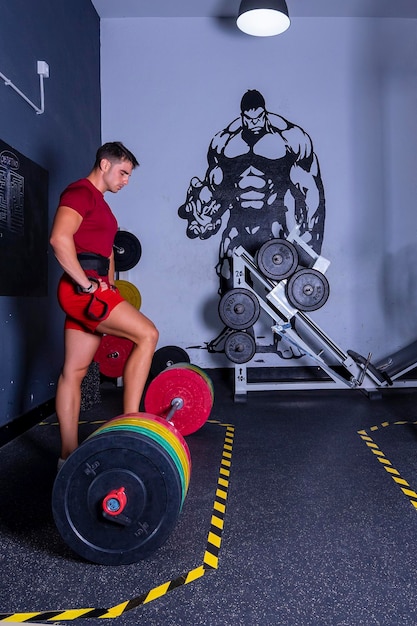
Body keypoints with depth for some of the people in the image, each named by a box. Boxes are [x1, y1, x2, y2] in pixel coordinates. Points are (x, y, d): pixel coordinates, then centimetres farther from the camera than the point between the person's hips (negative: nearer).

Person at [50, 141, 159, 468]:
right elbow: (60, 238, -24)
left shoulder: (99, 201, 24)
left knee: (74, 372, 8)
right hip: (82, 290, -10)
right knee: (147, 333, -14)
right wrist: (86, 283, -19)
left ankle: (68, 455, 14)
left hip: (92, 290, 10)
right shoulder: (80, 191, -7)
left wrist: (110, 286, 19)